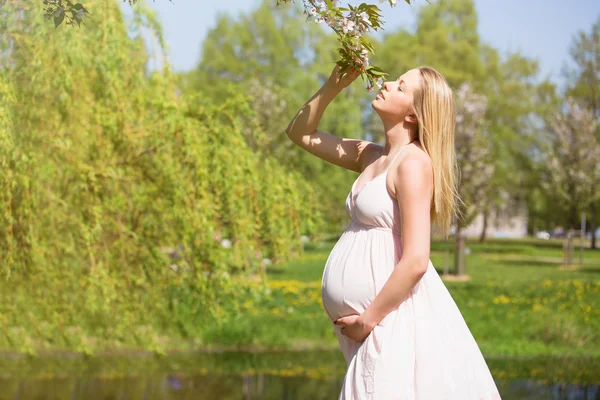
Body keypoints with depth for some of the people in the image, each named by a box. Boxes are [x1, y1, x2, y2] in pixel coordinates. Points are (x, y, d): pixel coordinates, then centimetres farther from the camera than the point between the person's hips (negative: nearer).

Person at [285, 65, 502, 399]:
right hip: (372, 316, 9)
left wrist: (368, 320, -15)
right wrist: (334, 85, 6)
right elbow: (300, 134, 21)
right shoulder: (372, 156, 10)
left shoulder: (413, 163, -14)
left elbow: (415, 262, -22)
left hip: (392, 317, -8)